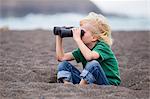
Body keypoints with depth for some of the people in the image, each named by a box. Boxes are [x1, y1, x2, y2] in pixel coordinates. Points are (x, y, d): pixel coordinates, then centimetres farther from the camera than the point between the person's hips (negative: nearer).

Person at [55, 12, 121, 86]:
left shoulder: (102, 47, -14)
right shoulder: (84, 48, 8)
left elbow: (89, 56, -38)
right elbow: (61, 58, 7)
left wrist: (77, 38, -30)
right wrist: (59, 37, 3)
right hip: (86, 83, 7)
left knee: (93, 64, -36)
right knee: (63, 64, -1)